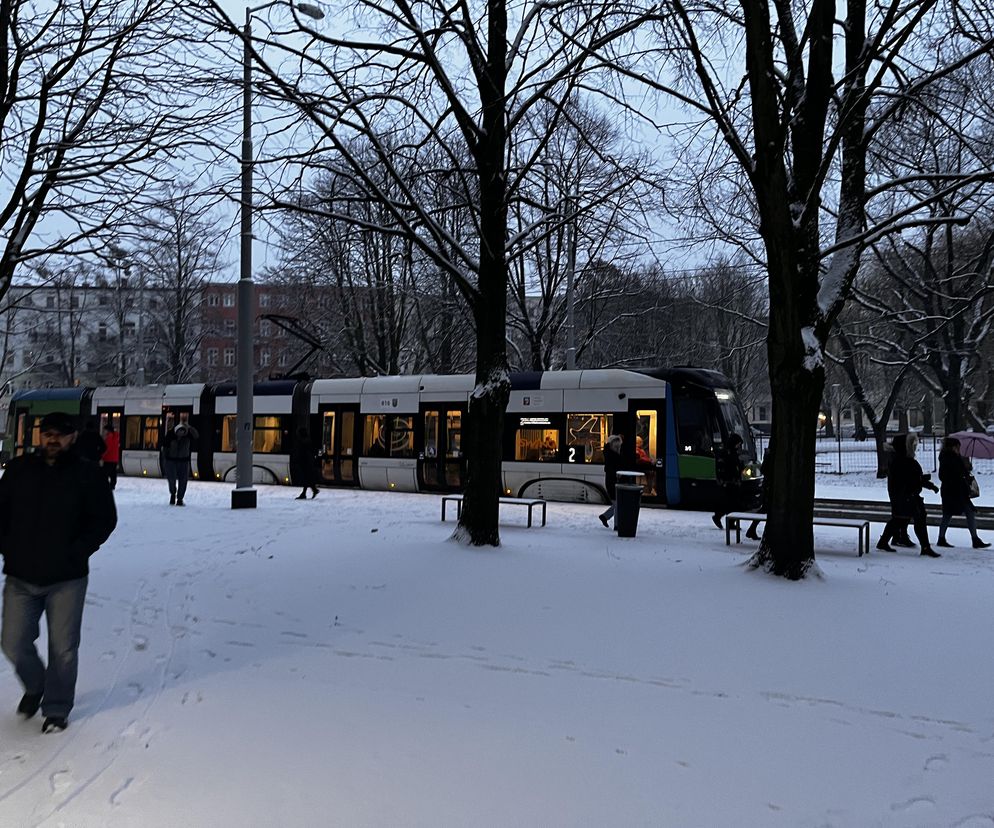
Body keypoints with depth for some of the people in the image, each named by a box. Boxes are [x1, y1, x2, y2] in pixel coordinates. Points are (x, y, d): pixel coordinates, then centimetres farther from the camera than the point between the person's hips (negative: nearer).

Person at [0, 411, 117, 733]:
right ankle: (35, 687, 36)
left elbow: (105, 519, -1)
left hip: (67, 579, -2)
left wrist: (76, 553, -10)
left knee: (63, 648, 4)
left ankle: (57, 709, 23)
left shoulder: (87, 473, -4)